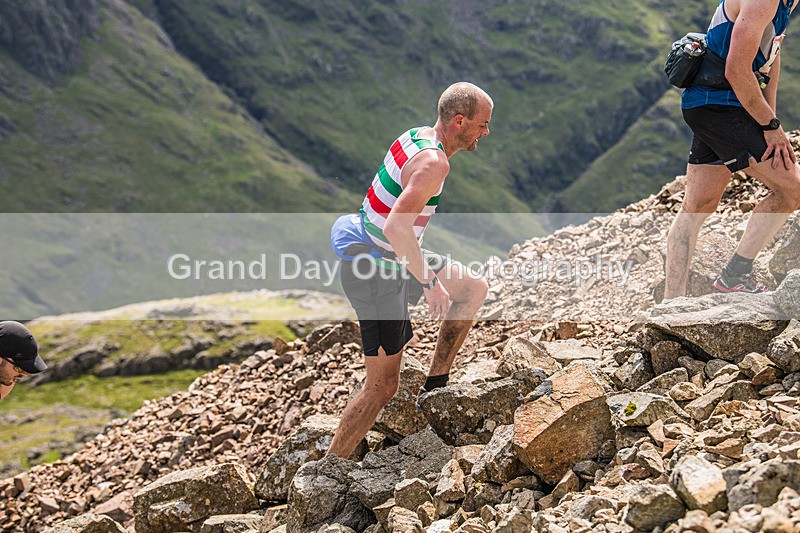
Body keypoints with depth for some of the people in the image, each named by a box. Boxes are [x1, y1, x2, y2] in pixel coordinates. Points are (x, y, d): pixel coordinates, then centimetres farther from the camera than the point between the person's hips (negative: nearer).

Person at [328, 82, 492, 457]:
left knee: (474, 288, 18)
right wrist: (429, 282, -24)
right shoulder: (434, 163, -23)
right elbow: (396, 228, -33)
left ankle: (435, 386, 20)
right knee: (383, 387, -3)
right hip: (375, 271, -10)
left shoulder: (417, 136, 6)